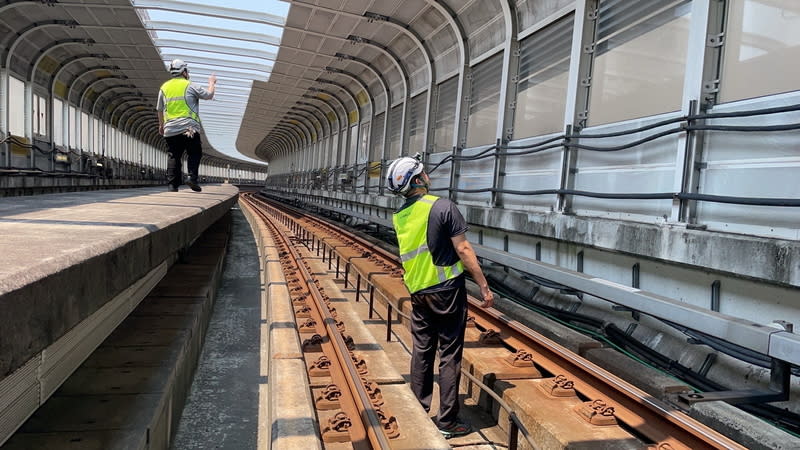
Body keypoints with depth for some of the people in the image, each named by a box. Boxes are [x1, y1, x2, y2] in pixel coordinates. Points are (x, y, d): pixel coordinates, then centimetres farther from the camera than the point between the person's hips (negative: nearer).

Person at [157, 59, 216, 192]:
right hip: (189, 128, -4)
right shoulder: (190, 86, -1)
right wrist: (212, 83, 23)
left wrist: (161, 125, 33)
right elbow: (209, 95, 5)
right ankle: (192, 177, -11)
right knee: (195, 153, 7)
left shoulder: (164, 87, 13)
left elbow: (160, 109, 20)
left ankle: (172, 185, 3)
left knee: (173, 156, 6)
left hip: (170, 129, 4)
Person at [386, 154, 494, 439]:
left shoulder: (399, 217, 3)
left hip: (418, 292, 6)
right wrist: (484, 286, -11)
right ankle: (447, 422, 11)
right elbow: (463, 250, -16)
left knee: (421, 352, 15)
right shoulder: (443, 207, -15)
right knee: (449, 356, 3)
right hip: (447, 290, -6)